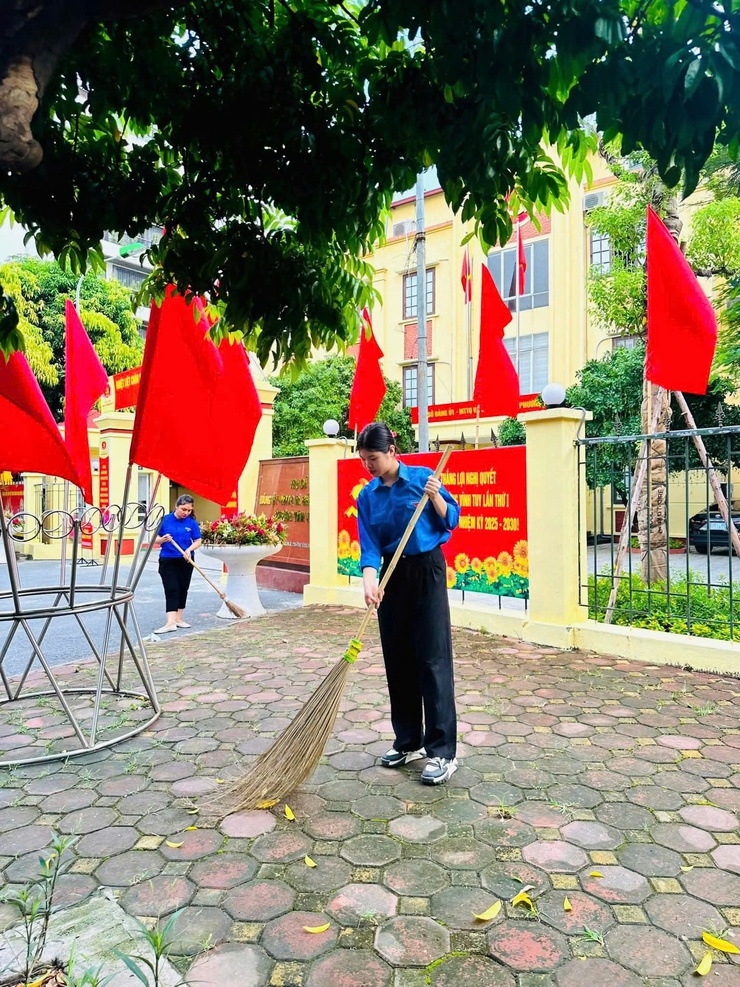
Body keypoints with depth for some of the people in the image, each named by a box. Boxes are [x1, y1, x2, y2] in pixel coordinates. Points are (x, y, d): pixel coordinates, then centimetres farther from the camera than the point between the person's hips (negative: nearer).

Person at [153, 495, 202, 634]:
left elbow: (198, 541, 2)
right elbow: (156, 540, 2)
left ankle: (178, 619, 23)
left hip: (186, 561, 2)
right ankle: (171, 622, -11)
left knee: (183, 589, 10)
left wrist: (189, 549, -18)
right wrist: (163, 539, -20)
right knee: (171, 590, -7)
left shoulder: (192, 522, -2)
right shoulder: (165, 520, -4)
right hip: (167, 561, -2)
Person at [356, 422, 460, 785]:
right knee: (397, 659, 9)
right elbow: (369, 545, -6)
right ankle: (408, 742, 24)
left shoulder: (422, 477, -6)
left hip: (427, 571, -4)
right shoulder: (367, 496, 2)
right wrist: (369, 581, -23)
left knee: (432, 658, -5)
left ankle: (443, 752, 3)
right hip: (393, 575, 4)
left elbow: (451, 521, 0)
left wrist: (435, 497, -19)